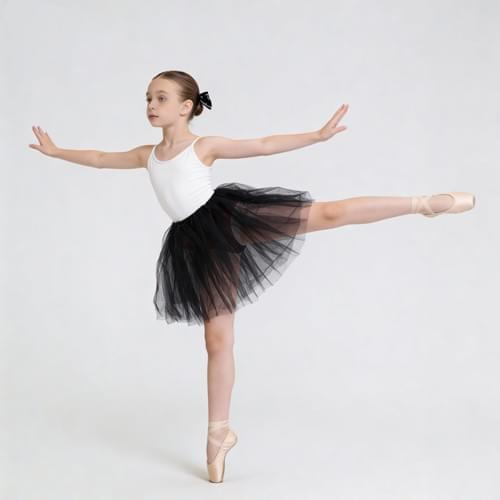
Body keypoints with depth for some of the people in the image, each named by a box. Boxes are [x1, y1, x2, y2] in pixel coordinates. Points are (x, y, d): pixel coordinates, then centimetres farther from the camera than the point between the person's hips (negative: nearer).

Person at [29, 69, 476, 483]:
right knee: (218, 337, 5)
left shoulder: (206, 145, 0)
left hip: (228, 220, -3)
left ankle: (425, 202, -7)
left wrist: (318, 135, -10)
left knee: (328, 214, -14)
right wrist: (55, 151, 33)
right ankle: (220, 432, 14)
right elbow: (101, 159, 26)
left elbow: (264, 145, -4)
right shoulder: (148, 155, 14)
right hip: (197, 244, 3)